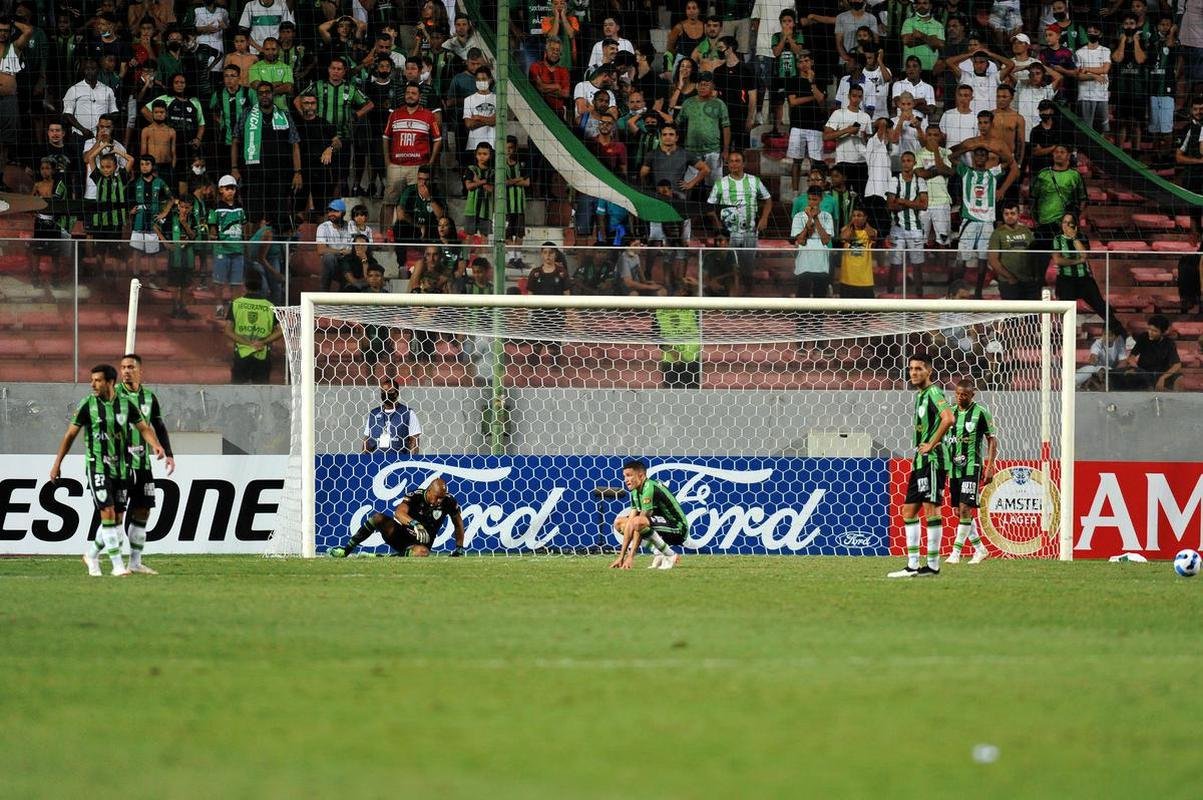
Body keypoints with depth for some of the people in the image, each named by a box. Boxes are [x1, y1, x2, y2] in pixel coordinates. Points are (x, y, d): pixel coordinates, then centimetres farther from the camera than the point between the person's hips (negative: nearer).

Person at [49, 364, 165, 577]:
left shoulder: (126, 405, 1)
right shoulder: (87, 405, -5)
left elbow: (144, 428, 8)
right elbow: (70, 434, 2)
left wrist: (156, 445, -12)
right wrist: (57, 464, 3)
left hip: (120, 469, 4)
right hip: (97, 467, -4)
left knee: (117, 518, 6)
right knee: (108, 513, -15)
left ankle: (92, 555, 27)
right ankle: (118, 565, -13)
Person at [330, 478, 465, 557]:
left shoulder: (448, 502, -8)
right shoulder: (415, 497, -16)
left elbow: (458, 523, 9)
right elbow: (399, 513, -33)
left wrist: (459, 548, 6)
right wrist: (414, 524, -51)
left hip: (421, 542, 1)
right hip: (400, 534, -1)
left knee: (422, 552, -40)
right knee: (378, 518, -27)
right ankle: (346, 549, -19)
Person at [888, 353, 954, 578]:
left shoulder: (933, 393, -11)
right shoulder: (920, 396, 19)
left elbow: (948, 418, -27)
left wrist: (931, 445, -20)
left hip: (932, 460, -10)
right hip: (920, 462, 10)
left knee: (930, 508, -8)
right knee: (909, 511, 9)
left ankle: (933, 565, -6)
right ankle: (912, 565, 11)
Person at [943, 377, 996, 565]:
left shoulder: (981, 412, -5)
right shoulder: (951, 412, 10)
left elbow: (992, 440, -3)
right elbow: (943, 440, 18)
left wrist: (990, 467, -9)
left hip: (972, 467, -6)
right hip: (953, 468, 6)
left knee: (965, 509, -12)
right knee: (959, 511, 8)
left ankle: (956, 552, -11)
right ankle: (980, 550, 20)